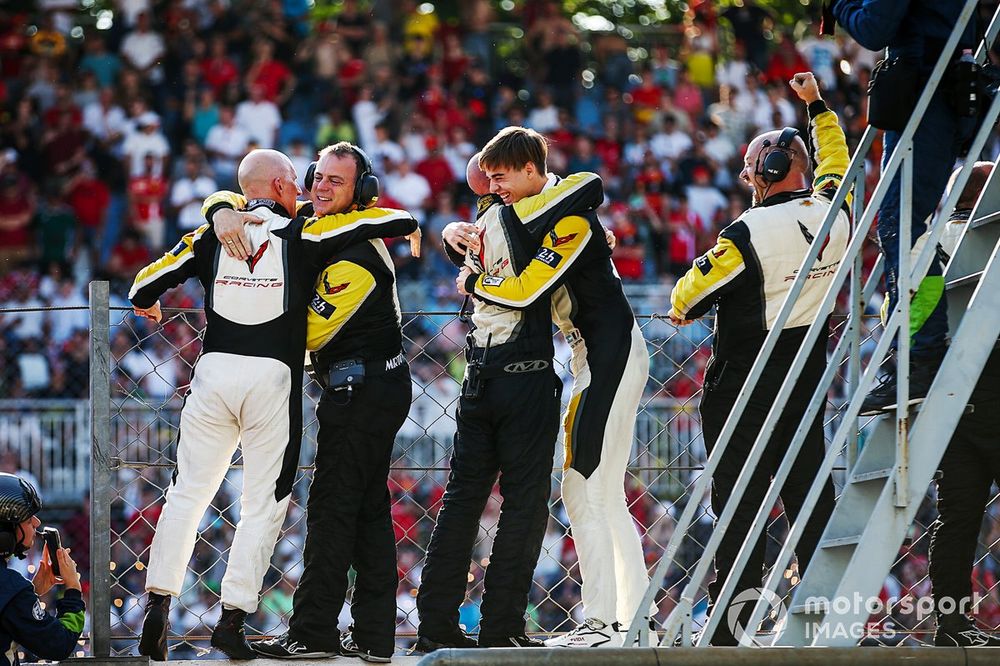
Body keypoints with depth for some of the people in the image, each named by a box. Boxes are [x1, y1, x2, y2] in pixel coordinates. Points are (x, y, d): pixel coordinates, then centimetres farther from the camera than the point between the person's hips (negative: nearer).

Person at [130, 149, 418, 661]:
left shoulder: (211, 235, 10)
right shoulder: (304, 235, 4)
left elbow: (148, 281, 11)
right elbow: (400, 221, 2)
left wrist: (145, 305, 35)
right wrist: (407, 226, 26)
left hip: (215, 369, 3)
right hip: (273, 376, -3)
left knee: (188, 493, 12)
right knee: (264, 504, 3)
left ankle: (157, 604, 4)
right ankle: (232, 619, -4)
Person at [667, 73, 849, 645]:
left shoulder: (752, 233, -19)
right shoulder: (832, 214, 0)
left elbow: (692, 294, -12)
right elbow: (836, 164, 23)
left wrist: (682, 307, 11)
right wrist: (818, 106, 35)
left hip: (743, 390, -6)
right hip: (807, 382, 6)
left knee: (740, 500, -3)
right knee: (810, 494, 11)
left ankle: (732, 626, -4)